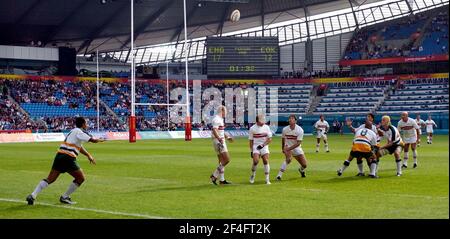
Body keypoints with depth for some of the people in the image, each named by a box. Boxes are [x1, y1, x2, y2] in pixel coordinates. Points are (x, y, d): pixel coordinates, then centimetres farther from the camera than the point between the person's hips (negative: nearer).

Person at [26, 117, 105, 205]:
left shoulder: (73, 131, 25)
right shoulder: (79, 132, -3)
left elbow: (79, 146, 34)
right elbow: (93, 140, -9)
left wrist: (88, 155, 32)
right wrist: (100, 140, 11)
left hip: (59, 155, 8)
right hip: (68, 158, -8)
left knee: (50, 179, 9)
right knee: (81, 178, 8)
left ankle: (32, 196, -3)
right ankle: (65, 197, 12)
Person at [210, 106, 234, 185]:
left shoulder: (220, 119, 17)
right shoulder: (216, 119, -14)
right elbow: (214, 131, -27)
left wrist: (227, 137, 37)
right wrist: (220, 139, -37)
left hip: (221, 141, 10)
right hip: (218, 142, -10)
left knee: (222, 161, 11)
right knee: (226, 160, -12)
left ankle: (222, 180, 14)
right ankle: (214, 176, -9)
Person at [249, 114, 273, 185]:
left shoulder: (266, 127, 1)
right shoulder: (252, 128, -1)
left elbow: (269, 139, 0)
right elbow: (251, 141, 4)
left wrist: (262, 145, -13)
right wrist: (251, 151, 1)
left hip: (264, 146, 1)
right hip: (256, 146, -1)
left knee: (266, 161, -12)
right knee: (256, 161, -20)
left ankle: (267, 179, -4)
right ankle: (253, 175, 6)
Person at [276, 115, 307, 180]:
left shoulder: (299, 130, -17)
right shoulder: (285, 129, -10)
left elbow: (298, 143, -20)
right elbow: (283, 139, 10)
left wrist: (289, 148, -27)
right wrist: (283, 148, 18)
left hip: (297, 148, 1)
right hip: (288, 147, -1)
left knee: (304, 165, 2)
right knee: (288, 159, -32)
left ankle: (301, 170, 41)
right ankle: (279, 175, -27)